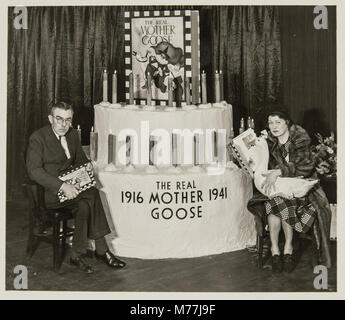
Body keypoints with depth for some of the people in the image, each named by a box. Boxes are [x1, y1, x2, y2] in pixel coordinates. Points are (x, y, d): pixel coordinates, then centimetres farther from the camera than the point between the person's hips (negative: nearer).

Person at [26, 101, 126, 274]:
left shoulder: (72, 134, 9)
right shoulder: (37, 138, -11)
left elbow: (80, 159, 22)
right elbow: (34, 171, -20)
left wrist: (86, 166, -3)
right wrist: (62, 186, -30)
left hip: (70, 184, 6)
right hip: (48, 192, -6)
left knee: (84, 205, -26)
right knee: (92, 195, -27)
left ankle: (77, 255, -13)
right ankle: (101, 250, -16)